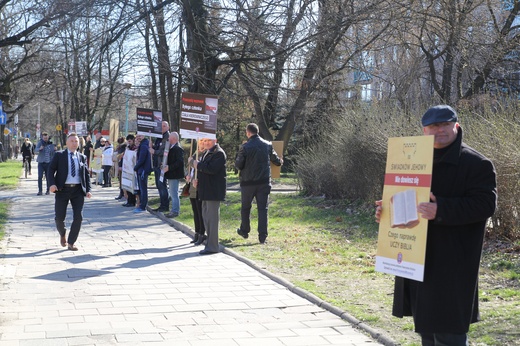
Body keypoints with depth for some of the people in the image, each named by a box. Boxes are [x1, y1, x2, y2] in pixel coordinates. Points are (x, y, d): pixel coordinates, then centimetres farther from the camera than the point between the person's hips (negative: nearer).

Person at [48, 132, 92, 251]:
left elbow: (86, 174, 12)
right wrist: (52, 184, -16)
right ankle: (62, 235, 33)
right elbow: (51, 169, 0)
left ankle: (71, 243, 6)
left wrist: (88, 190, 1)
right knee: (59, 217, 2)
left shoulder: (82, 157, 11)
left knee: (78, 217, -6)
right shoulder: (59, 155, 4)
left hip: (78, 190, 2)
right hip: (62, 189, -2)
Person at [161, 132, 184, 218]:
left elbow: (179, 162, -23)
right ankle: (174, 210, 22)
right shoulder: (172, 148, 14)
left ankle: (175, 211, -1)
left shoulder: (178, 149, -16)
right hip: (171, 175, 10)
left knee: (174, 194, -6)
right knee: (173, 194, 15)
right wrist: (166, 166, 9)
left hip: (174, 175, -10)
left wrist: (169, 167, -24)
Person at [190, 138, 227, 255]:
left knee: (212, 218, -7)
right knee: (206, 217, 15)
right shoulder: (207, 153, 19)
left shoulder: (219, 153, -13)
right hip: (206, 191, 10)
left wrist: (198, 165, -16)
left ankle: (212, 246, -2)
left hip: (214, 191, -10)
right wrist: (197, 179, 10)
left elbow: (212, 169, -25)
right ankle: (210, 243, 24)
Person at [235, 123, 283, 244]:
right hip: (264, 182, 2)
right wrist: (280, 162, 34)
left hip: (248, 182, -2)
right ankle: (262, 236, 0)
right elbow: (276, 160, 11)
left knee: (245, 207, 16)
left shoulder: (245, 147, -11)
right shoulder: (268, 145, 0)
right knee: (263, 208, 4)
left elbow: (238, 165, -9)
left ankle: (244, 231, 30)